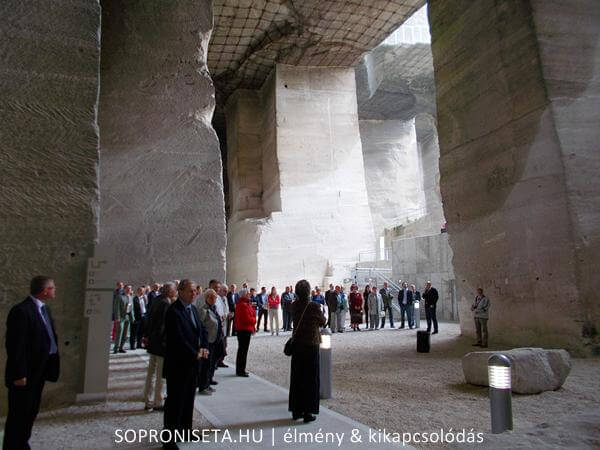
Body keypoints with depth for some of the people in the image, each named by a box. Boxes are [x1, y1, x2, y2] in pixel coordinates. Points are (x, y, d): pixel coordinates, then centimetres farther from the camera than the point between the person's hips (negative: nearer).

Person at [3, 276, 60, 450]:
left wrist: (50, 365, 11)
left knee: (31, 412, 20)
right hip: (25, 373, -9)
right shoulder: (21, 311, -20)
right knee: (19, 414, 4)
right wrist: (19, 374, -21)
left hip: (39, 371, 9)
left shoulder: (43, 309, 10)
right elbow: (15, 345, -22)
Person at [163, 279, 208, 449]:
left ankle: (185, 429, 33)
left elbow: (202, 329, 12)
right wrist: (195, 354, -16)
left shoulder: (193, 308, 9)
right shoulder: (173, 311, -18)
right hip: (178, 364, -8)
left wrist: (204, 348, -5)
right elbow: (178, 339, -23)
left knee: (189, 397, 18)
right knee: (175, 400, 1)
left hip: (193, 363, 8)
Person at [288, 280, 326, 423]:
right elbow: (322, 322, -1)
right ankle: (308, 412, 10)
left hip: (297, 345, 5)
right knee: (310, 379, 6)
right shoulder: (314, 306, -16)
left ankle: (296, 410, 21)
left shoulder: (294, 306, -3)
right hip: (311, 345, -4)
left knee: (296, 378, 13)